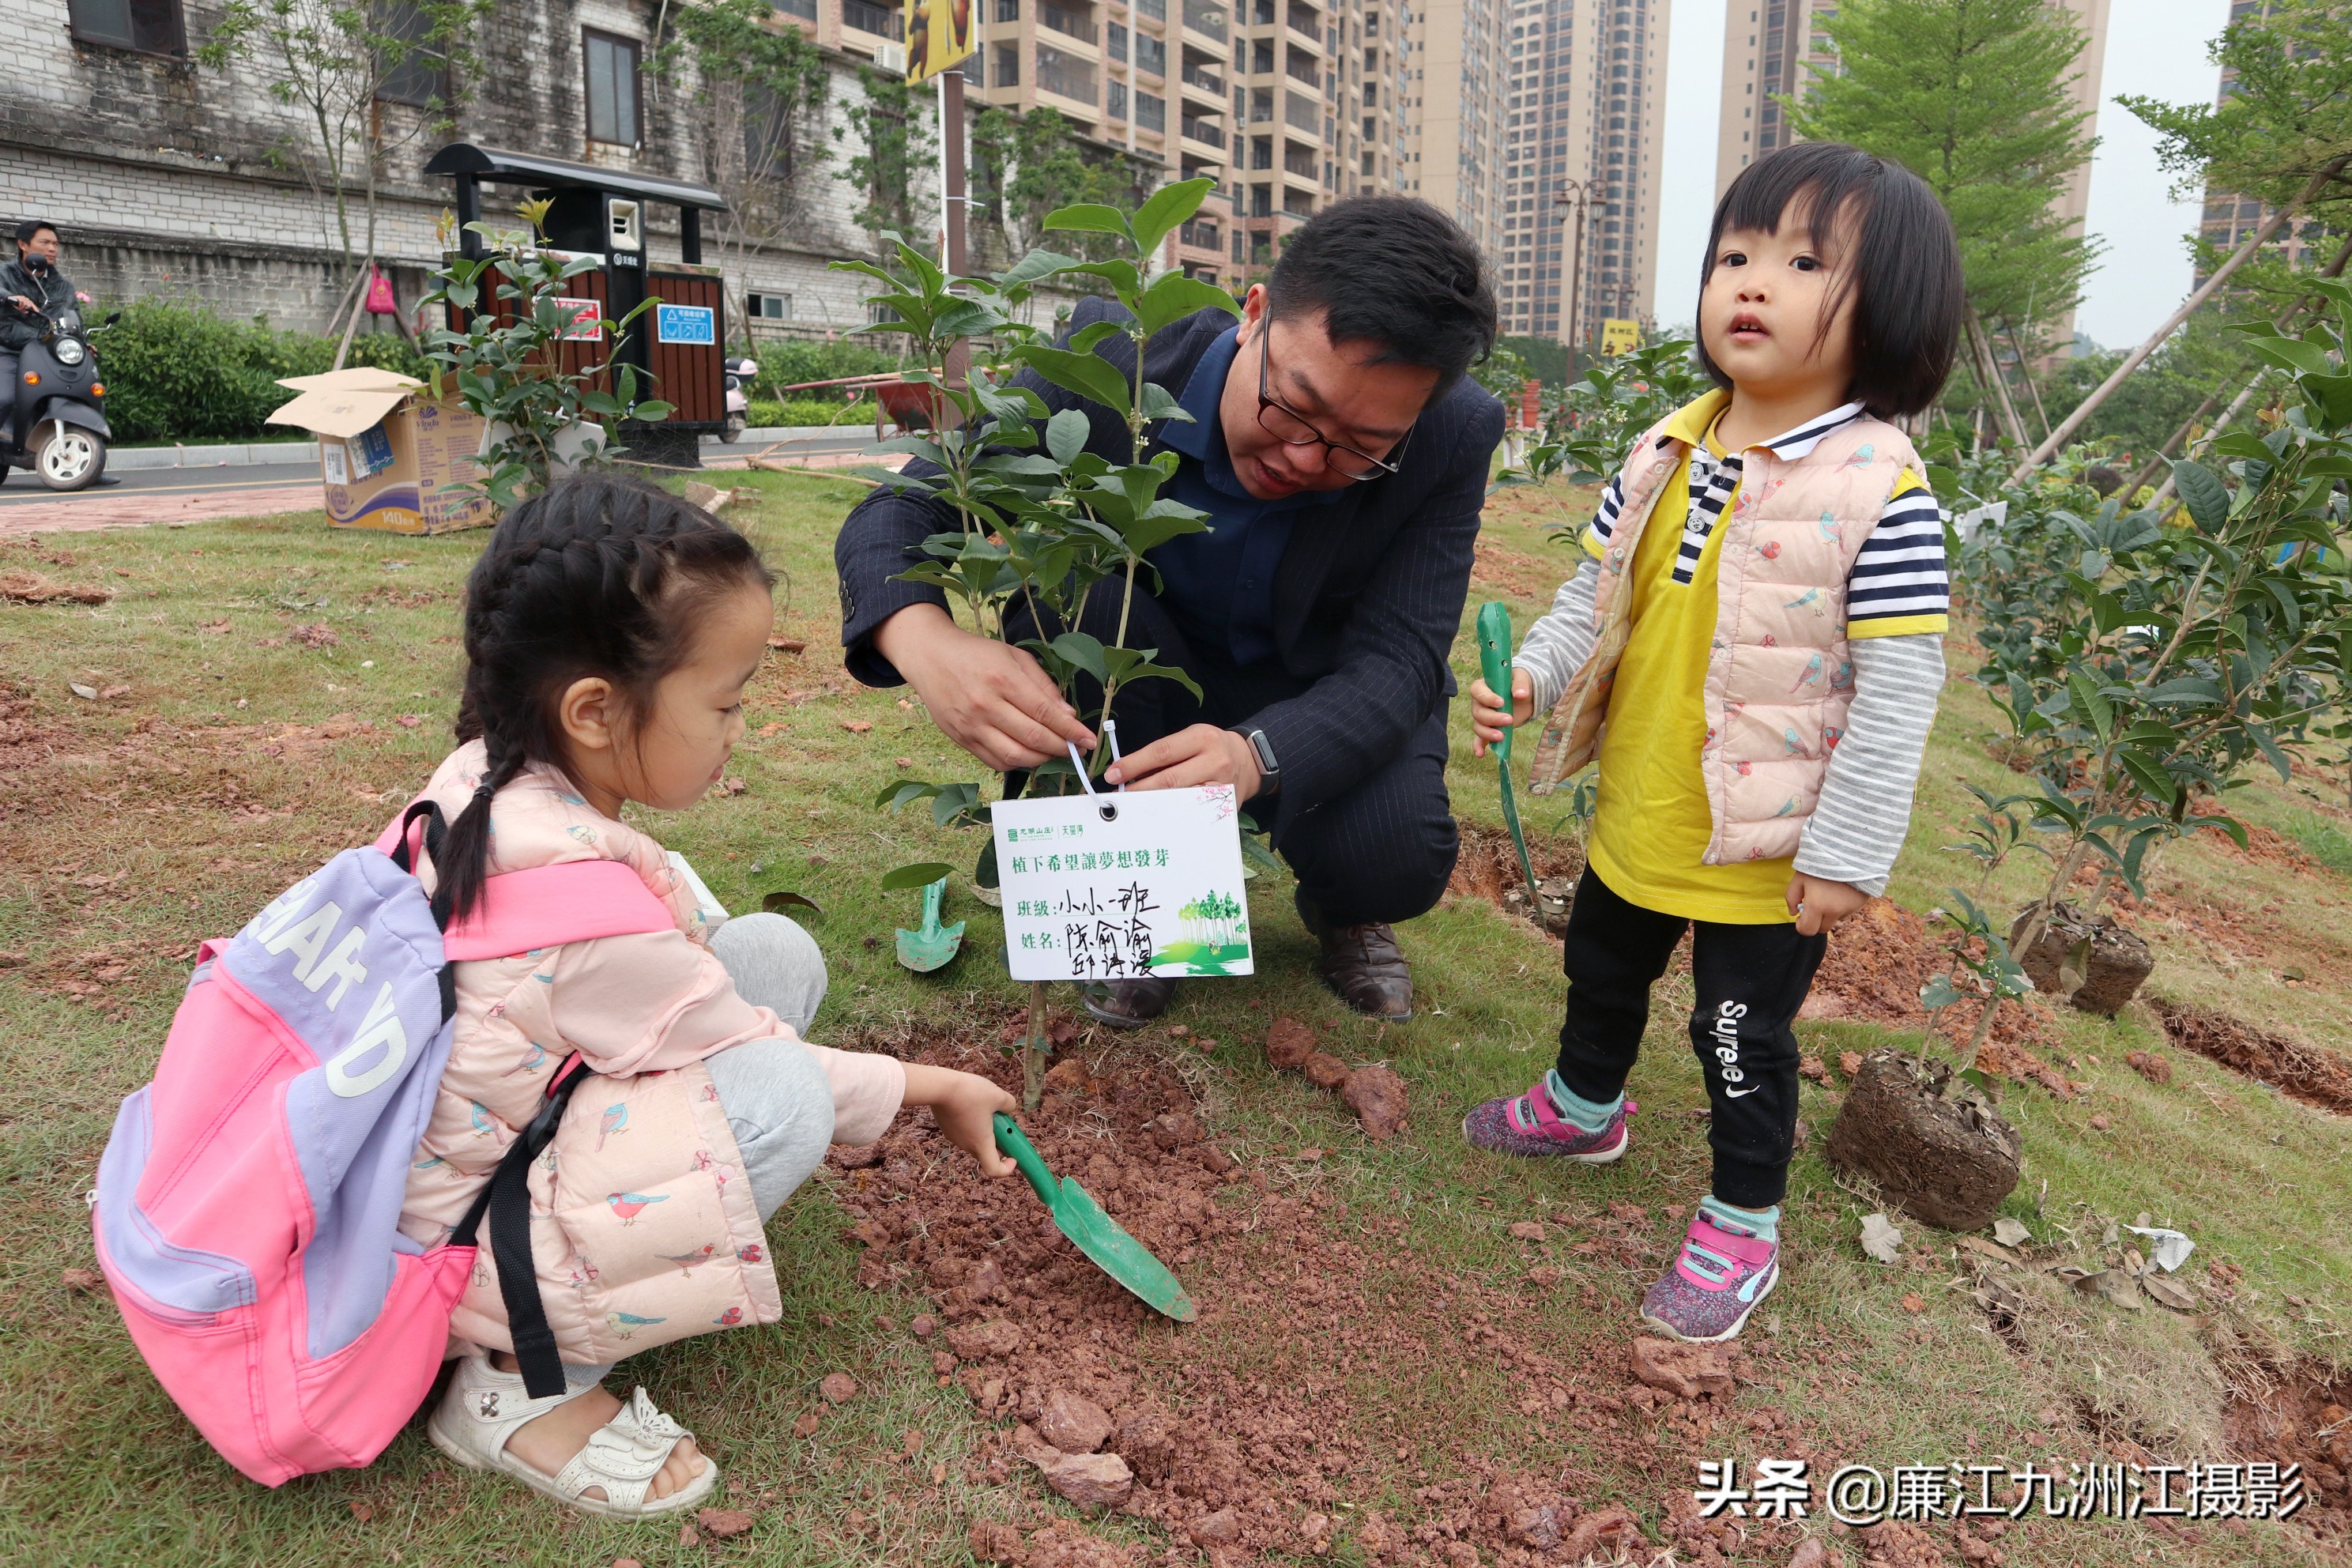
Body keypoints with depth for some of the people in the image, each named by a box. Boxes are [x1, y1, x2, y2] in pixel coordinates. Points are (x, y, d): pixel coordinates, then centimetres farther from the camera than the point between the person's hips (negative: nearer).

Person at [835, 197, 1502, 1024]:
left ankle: (1339, 910, 10)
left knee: (1396, 860, -31)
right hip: (1140, 692, 2)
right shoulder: (1114, 359, -26)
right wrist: (926, 641, -48)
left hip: (1315, 709, -1)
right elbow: (902, 511, -23)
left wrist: (1258, 755, -49)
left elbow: (1397, 658, -26)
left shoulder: (1454, 440, -24)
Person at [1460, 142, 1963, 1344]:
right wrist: (1531, 673, -10)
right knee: (1602, 971, 27)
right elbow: (1593, 594, 8)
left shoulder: (1880, 491, -20)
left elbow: (1898, 690, -19)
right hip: (1634, 823, 7)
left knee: (1744, 1038, 10)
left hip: (1764, 854, -6)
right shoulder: (1666, 456, -2)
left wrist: (1846, 855, -18)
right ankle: (1584, 1107, 55)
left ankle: (1742, 1227, 33)